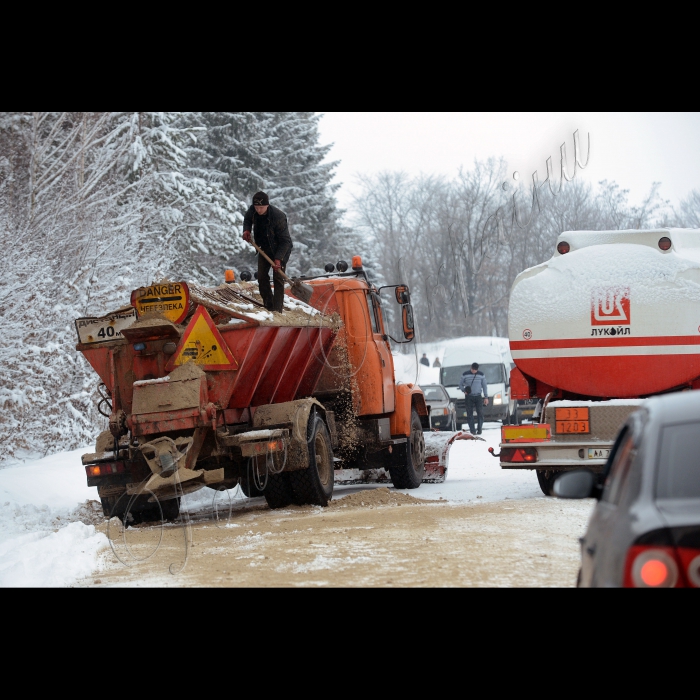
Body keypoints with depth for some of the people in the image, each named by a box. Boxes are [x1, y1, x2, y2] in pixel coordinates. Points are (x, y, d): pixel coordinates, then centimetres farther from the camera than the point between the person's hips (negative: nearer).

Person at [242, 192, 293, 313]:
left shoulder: (278, 216, -31)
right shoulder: (252, 211, -14)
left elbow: (285, 240, -26)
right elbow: (247, 219, 14)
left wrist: (278, 258, -33)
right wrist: (246, 230, -8)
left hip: (281, 249, -6)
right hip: (264, 249, 6)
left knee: (278, 278, -10)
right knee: (262, 277, 3)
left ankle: (277, 309, -8)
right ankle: (268, 306, 12)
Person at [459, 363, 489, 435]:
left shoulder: (481, 375, 3)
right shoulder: (465, 375, -1)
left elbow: (485, 386, 9)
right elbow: (460, 384, 10)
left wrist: (486, 397, 4)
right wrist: (464, 390, -10)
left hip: (478, 396, 1)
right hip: (469, 397, -1)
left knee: (480, 413, -7)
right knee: (470, 414, -5)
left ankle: (479, 429, 2)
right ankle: (472, 430, -4)